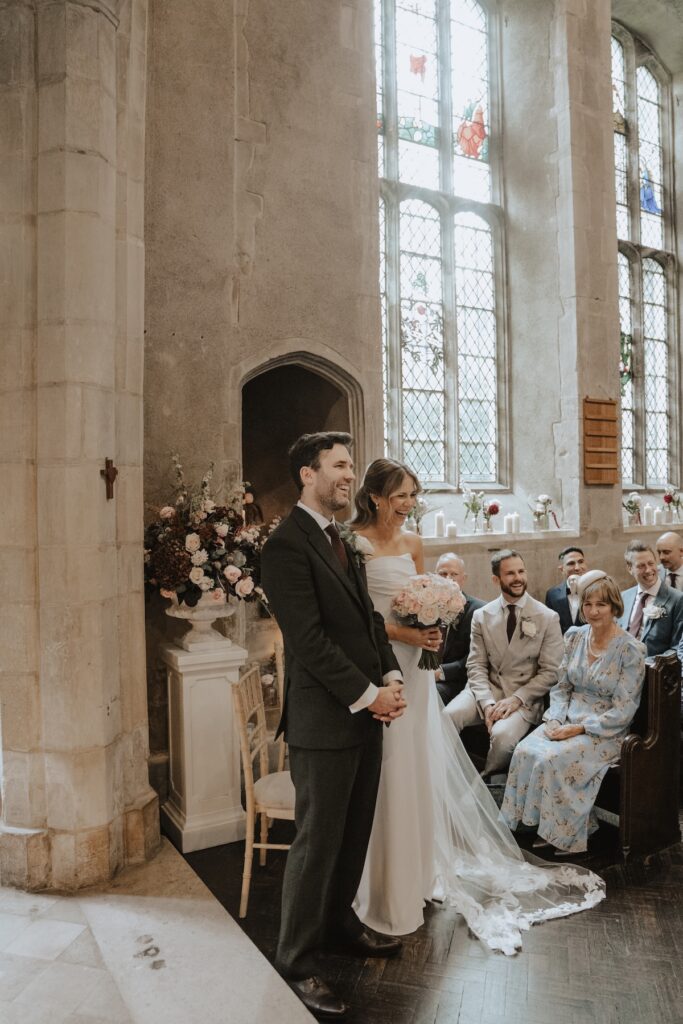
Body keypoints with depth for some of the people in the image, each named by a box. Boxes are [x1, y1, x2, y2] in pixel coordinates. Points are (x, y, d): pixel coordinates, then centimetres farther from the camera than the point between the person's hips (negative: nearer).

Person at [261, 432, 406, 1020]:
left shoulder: (341, 541, 13)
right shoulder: (287, 545, -16)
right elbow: (309, 640, -20)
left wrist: (391, 677, 0)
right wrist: (368, 695, -16)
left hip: (367, 713, 8)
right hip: (324, 722, -8)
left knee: (355, 833, 21)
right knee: (318, 843, 6)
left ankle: (339, 921, 43)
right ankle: (297, 963, 24)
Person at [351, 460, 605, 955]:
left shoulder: (412, 542, 9)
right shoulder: (355, 542, -12)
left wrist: (429, 632, -1)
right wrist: (402, 633, -19)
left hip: (414, 665, 7)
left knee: (420, 766, 16)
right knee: (384, 771, 3)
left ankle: (420, 870, 35)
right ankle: (386, 882, 22)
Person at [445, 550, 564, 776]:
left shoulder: (548, 618, -1)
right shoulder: (481, 616, 6)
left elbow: (550, 672, -2)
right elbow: (476, 666, 1)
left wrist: (516, 699, -14)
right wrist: (488, 703, -15)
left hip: (524, 696, -2)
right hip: (486, 690, 2)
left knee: (503, 735, -32)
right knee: (446, 717, -27)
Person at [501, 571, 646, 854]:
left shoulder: (630, 649, -13)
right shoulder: (574, 637, 4)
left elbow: (624, 710, -13)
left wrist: (580, 728, -18)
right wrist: (555, 720, -7)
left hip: (605, 730, -5)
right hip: (567, 720, 5)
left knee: (552, 760, -27)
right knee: (525, 751, -20)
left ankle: (561, 833, -4)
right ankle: (530, 823, -3)